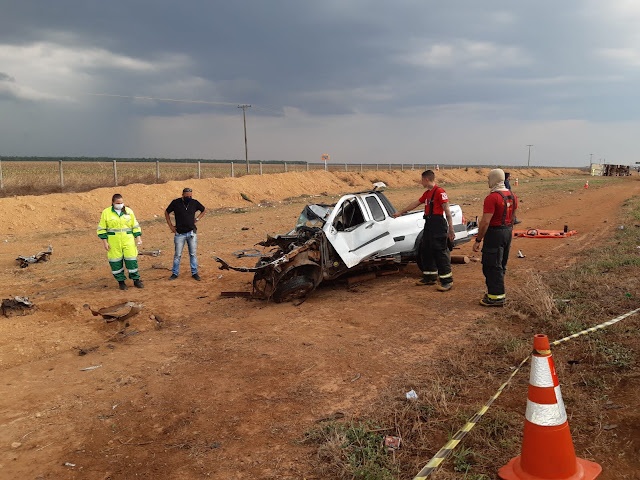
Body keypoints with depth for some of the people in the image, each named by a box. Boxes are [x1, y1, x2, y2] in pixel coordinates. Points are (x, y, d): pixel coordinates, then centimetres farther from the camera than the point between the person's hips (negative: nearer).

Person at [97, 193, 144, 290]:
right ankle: (121, 281, 16)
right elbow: (102, 228, 4)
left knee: (132, 259, -2)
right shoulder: (106, 212, 0)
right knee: (116, 261, 3)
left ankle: (136, 279, 12)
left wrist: (138, 237, 5)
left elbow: (135, 225, 13)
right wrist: (105, 242, -2)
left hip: (128, 240, 1)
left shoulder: (129, 211, 6)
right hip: (113, 241, -1)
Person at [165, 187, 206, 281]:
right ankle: (175, 273, 16)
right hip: (179, 233, -1)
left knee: (193, 254, 5)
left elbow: (203, 210, 17)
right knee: (177, 254, 5)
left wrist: (197, 219, 2)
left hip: (191, 233, 1)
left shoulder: (194, 202, -2)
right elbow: (167, 212, 8)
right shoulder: (176, 202, -5)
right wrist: (170, 226, 3)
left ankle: (194, 273, 14)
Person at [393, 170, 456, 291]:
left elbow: (447, 211, -16)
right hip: (428, 225, 10)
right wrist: (400, 212, 35)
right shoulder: (427, 193, 17)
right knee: (425, 252, 15)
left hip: (438, 226, -10)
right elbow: (415, 204, 28)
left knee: (440, 253, -8)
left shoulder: (439, 191, -12)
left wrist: (451, 230, -20)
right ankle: (430, 277, 26)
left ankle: (447, 281, -2)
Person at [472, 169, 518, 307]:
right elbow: (513, 217, 17)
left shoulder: (492, 198, -19)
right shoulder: (512, 196, 8)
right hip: (508, 232, 9)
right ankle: (496, 292, 28)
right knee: (501, 265, 17)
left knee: (492, 266, -1)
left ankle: (496, 297, 1)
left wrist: (478, 240, -17)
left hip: (495, 233, -9)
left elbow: (485, 222, -22)